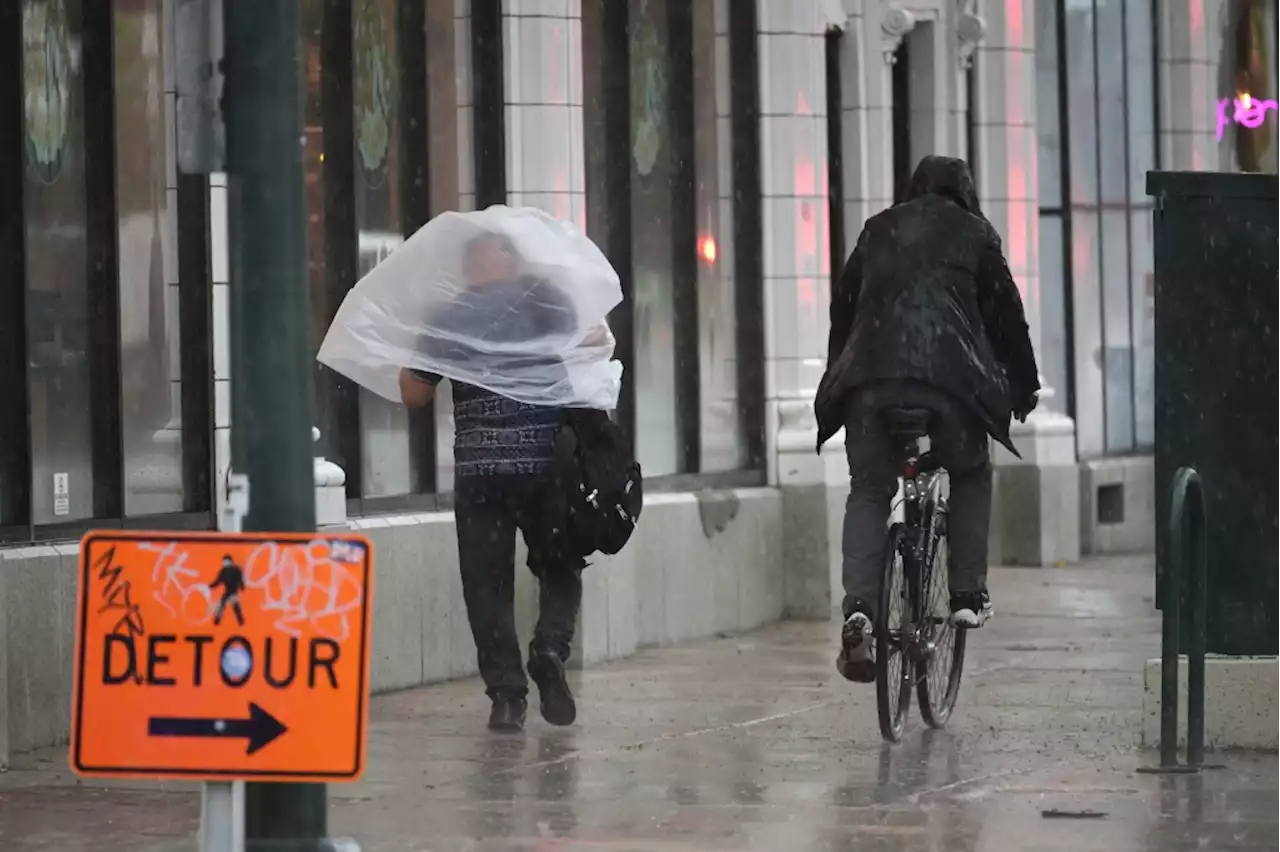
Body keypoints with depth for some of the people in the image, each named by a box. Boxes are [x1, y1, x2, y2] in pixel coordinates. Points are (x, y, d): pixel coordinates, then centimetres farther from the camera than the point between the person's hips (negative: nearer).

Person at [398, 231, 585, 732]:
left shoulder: (451, 319, 0)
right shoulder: (549, 302, 3)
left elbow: (414, 394, 5)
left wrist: (414, 350, 22)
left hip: (479, 470, -1)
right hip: (548, 462, 1)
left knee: (488, 584, 6)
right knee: (560, 569, 16)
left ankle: (506, 693, -2)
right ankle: (550, 649, -9)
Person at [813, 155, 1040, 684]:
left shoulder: (878, 231, 24)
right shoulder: (974, 234, 16)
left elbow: (843, 306, 26)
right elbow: (1005, 313, 17)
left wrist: (840, 376, 34)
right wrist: (1024, 385, 27)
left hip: (870, 374, 2)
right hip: (950, 377, -2)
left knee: (868, 491, 7)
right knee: (970, 477, 21)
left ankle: (859, 609, -14)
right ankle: (968, 595, 11)